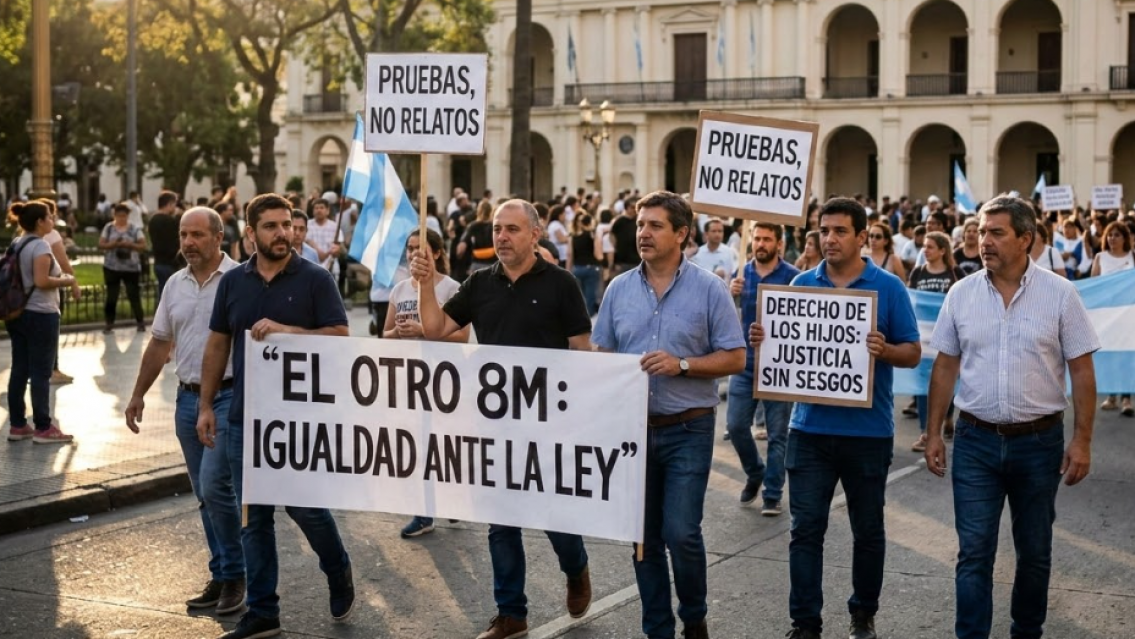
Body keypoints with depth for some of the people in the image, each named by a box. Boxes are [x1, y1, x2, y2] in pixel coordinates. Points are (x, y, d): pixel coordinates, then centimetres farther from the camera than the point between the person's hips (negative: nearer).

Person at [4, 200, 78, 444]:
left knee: (19, 370, 11)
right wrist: (65, 281, -8)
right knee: (41, 372, -2)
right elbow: (41, 281, -23)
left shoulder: (16, 244, 11)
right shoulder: (40, 245, -16)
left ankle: (17, 425, 16)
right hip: (40, 314, -9)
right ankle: (43, 428, 2)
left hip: (17, 314, 9)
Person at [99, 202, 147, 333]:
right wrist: (113, 244, -19)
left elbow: (143, 246, -4)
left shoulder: (135, 229, 0)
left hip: (131, 268, -1)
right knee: (111, 295, 5)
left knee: (133, 294, 0)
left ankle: (140, 322, 9)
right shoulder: (108, 228, 4)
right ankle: (109, 323, 13)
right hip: (112, 267, 1)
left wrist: (129, 245, -20)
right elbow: (100, 244, -1)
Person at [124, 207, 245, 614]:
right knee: (205, 494, 11)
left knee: (214, 485, -13)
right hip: (187, 398, 7)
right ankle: (221, 576, 22)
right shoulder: (176, 285, 12)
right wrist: (138, 394, 18)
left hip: (229, 397, -7)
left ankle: (234, 574, 2)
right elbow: (160, 343, 18)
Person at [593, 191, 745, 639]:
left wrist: (682, 365, -17)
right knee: (644, 536, 9)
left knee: (681, 533, -8)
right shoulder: (620, 289, 6)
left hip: (687, 430, -3)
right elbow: (599, 353, 11)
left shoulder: (708, 288, -4)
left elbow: (734, 358, -5)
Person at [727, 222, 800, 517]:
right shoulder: (742, 273, 4)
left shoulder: (793, 276, -6)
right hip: (745, 363, 3)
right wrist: (731, 294, -18)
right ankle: (754, 473, 28)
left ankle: (773, 495, 14)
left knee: (777, 434, 4)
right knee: (735, 425, 2)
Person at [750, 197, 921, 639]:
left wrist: (884, 350, -23)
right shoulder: (802, 284, 5)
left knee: (868, 530, 11)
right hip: (810, 427, 2)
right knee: (806, 529, 1)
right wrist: (765, 339, -12)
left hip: (868, 431, -1)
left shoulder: (888, 287, -2)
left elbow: (913, 353, -2)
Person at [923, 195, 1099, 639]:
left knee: (1034, 551, 13)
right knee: (973, 552, -2)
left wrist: (1082, 440, -8)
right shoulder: (961, 294, 1)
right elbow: (945, 367, 7)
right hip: (975, 440, 1)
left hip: (1038, 440, -1)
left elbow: (1081, 371, -3)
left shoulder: (1059, 294, -5)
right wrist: (933, 433, 5)